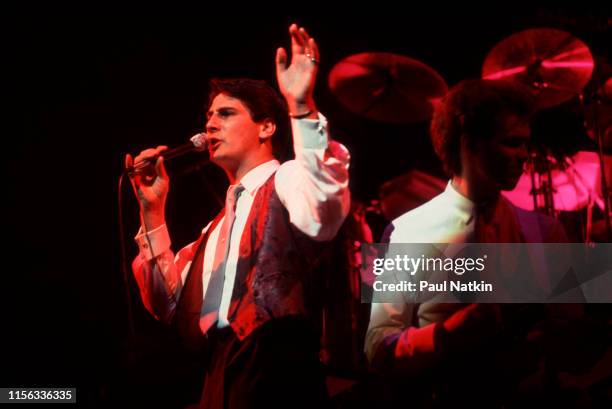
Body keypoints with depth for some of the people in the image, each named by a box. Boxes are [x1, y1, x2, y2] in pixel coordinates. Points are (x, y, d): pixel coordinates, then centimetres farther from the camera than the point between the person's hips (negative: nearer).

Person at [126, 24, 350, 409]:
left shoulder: (288, 179, 2)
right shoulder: (222, 222, 26)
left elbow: (322, 213, -22)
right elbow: (171, 303, 19)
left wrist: (302, 108, -30)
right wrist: (152, 211, 13)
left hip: (277, 373, -8)